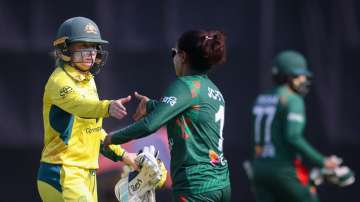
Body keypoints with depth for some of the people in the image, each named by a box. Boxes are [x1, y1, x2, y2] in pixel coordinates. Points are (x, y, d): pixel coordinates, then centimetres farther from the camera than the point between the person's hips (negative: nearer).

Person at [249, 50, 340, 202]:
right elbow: (293, 137, -21)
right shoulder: (292, 100, -10)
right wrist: (321, 162, -16)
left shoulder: (261, 100, 14)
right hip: (284, 169, -7)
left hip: (259, 167, 7)